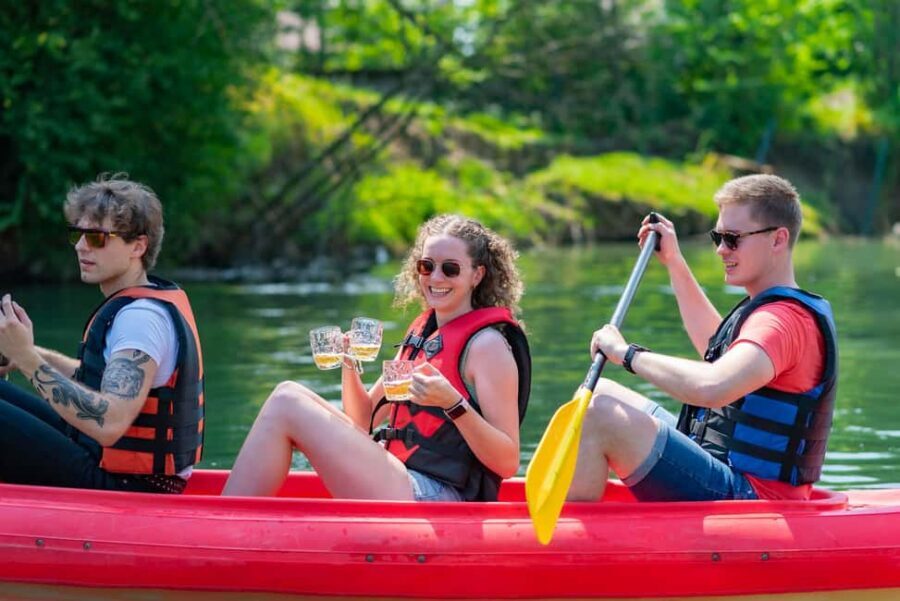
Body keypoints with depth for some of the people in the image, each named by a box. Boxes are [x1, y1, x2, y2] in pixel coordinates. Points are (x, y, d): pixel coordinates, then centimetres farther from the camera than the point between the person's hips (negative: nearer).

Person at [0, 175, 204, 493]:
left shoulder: (140, 317, -20)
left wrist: (29, 359, -29)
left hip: (123, 487, -10)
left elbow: (110, 424, -32)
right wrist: (39, 357, 12)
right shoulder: (160, 299, 11)